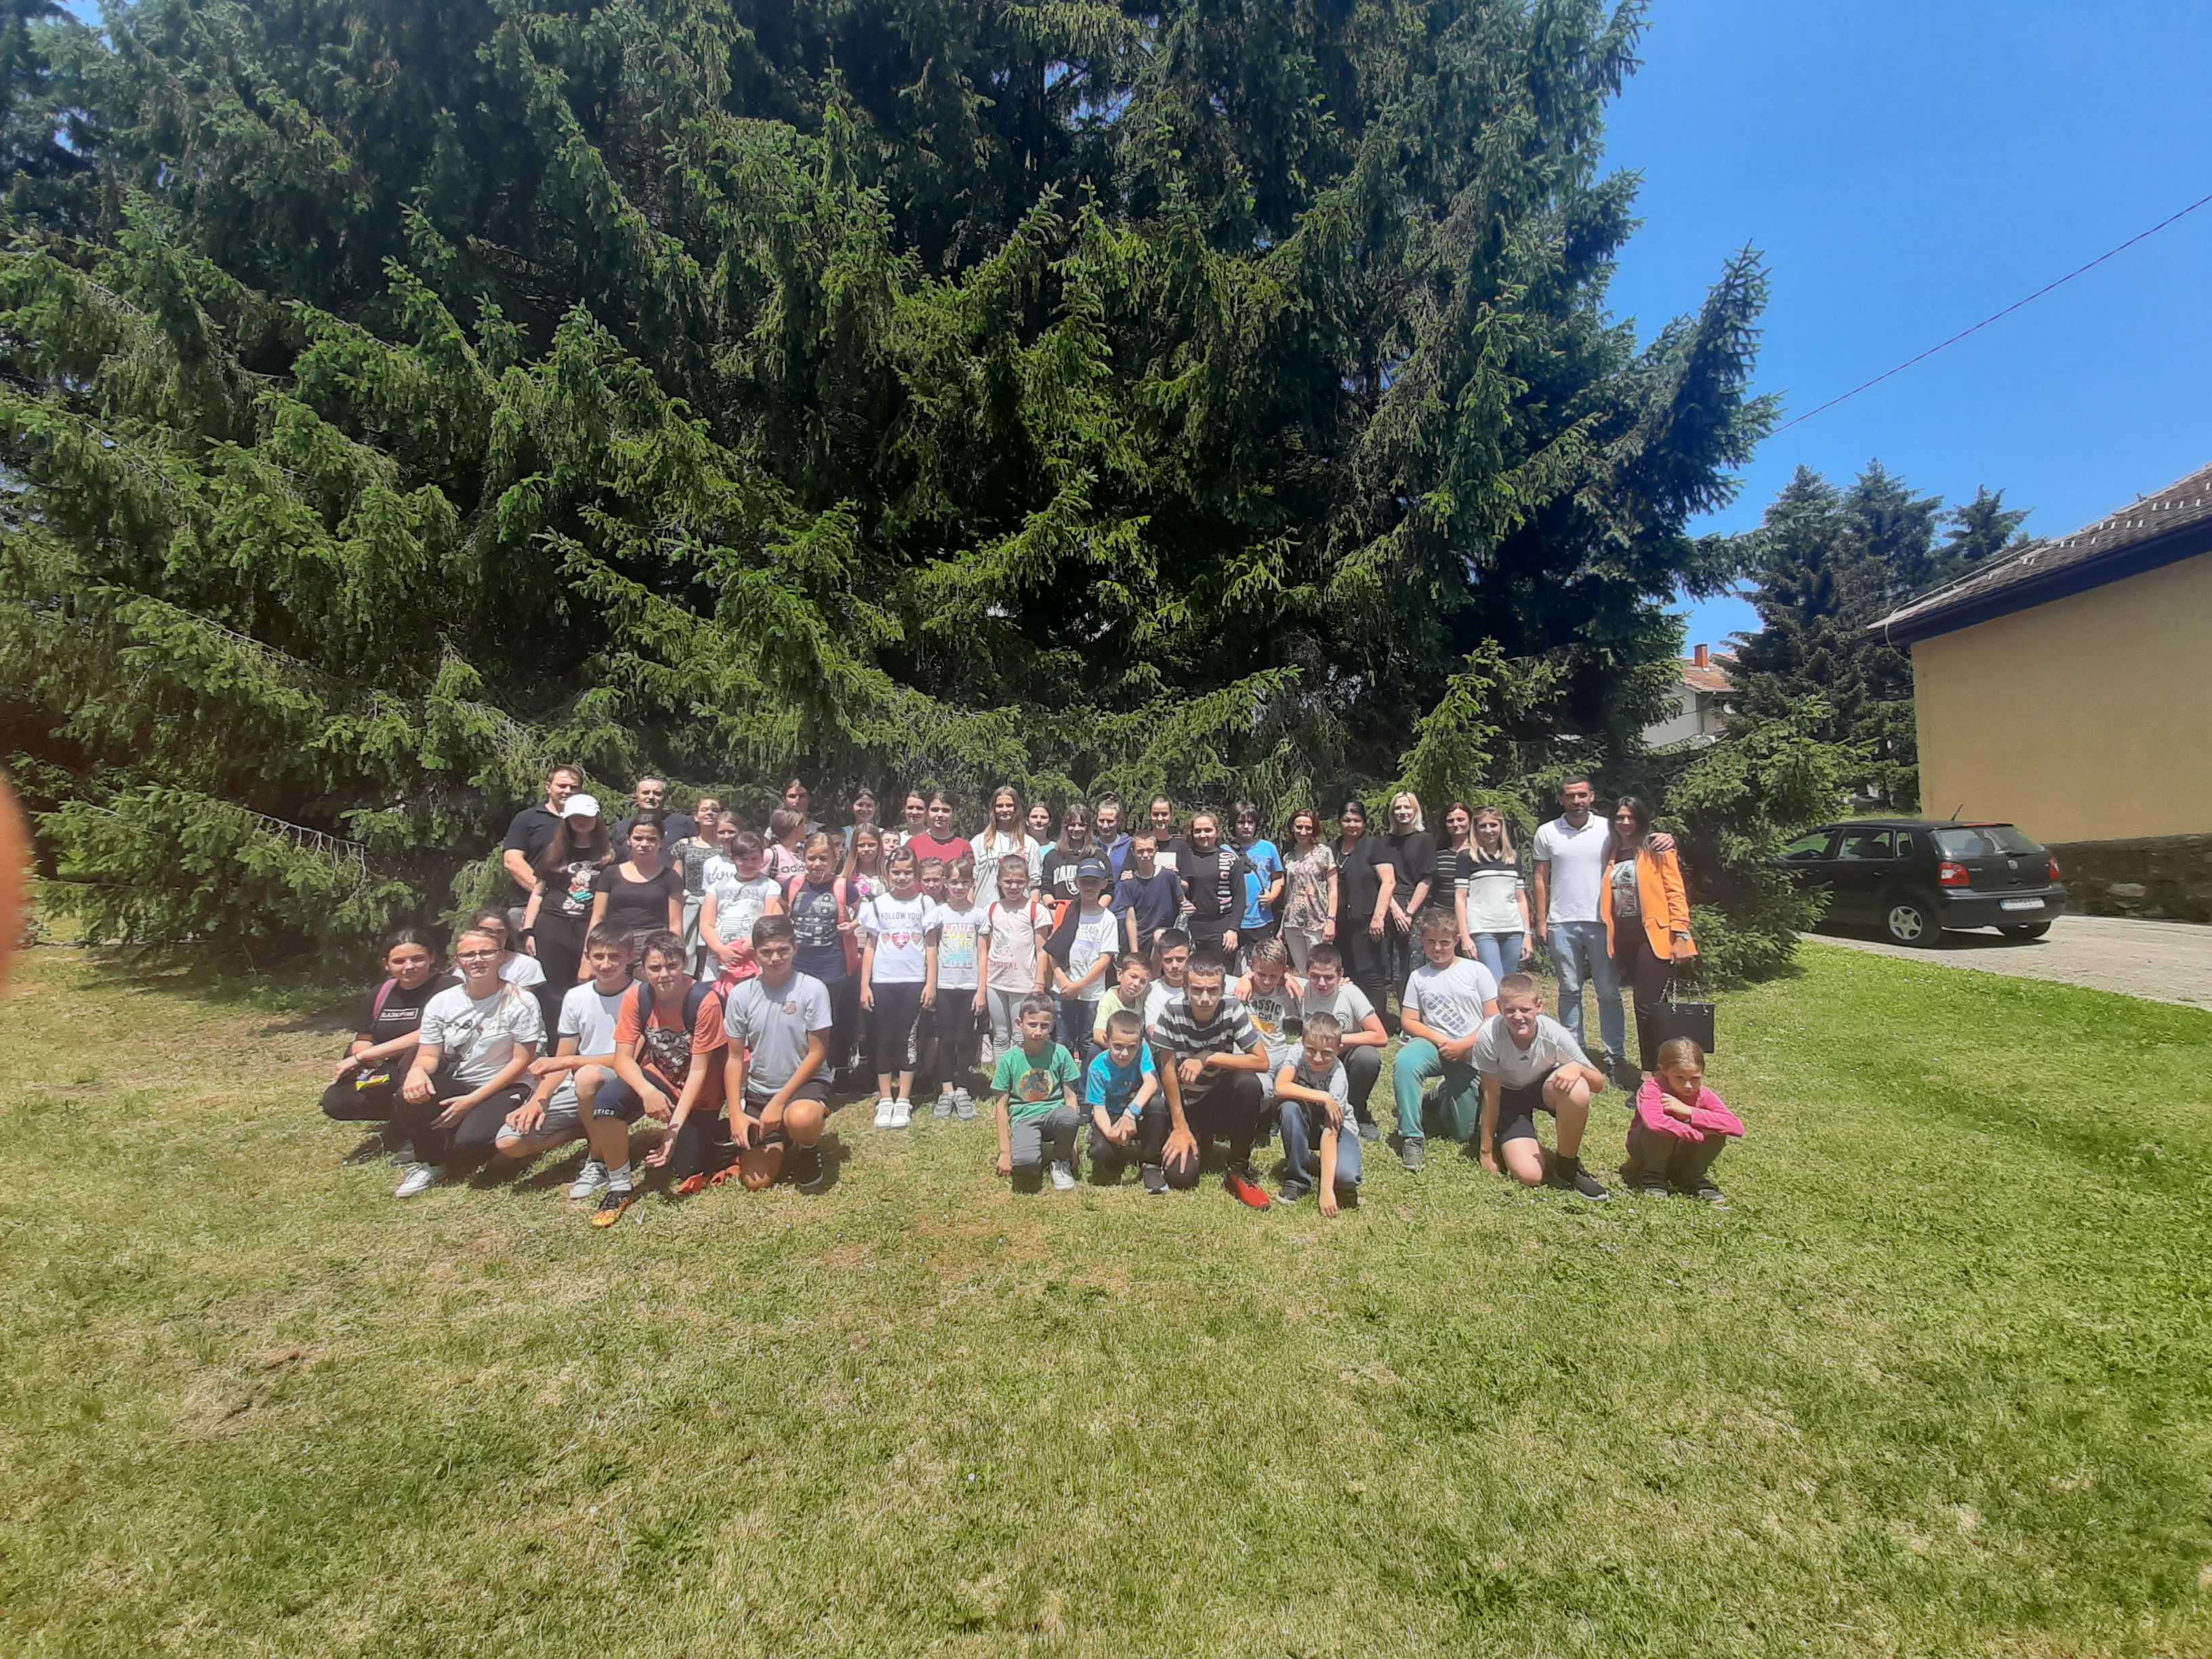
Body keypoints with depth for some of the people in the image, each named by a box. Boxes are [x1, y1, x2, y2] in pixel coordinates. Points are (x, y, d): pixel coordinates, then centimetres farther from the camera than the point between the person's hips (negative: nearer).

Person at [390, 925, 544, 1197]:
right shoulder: (441, 1003, 5)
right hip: (455, 1085, 4)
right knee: (412, 1094, -29)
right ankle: (430, 1164, -2)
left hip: (505, 1089, -4)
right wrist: (418, 1071, -23)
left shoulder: (521, 1002, -10)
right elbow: (429, 1055, 3)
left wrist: (472, 1100, -16)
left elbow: (521, 1061, -10)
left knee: (470, 1143, -31)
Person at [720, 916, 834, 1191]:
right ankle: (781, 1142, 28)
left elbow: (817, 1054, -12)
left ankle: (808, 1152, -2)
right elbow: (735, 1058, 1)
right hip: (758, 1091, 3)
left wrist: (779, 1102, -17)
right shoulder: (741, 995, -5)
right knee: (756, 1182, -6)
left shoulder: (813, 990, -14)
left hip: (805, 1083, -3)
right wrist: (735, 1113, -10)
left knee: (800, 1118, -39)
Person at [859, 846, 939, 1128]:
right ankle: (885, 1100, 14)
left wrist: (931, 982, -3)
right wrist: (864, 984, 1)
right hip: (882, 981, 1)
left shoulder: (925, 904, 3)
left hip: (914, 981, -1)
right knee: (885, 1040, 6)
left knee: (908, 1040, 3)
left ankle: (904, 1101, 10)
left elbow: (931, 946, 3)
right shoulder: (877, 904, 5)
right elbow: (869, 946, 6)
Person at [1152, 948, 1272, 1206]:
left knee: (1249, 1083, -31)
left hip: (1222, 1100, 2)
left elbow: (1262, 1062, -20)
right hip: (1186, 1105, -2)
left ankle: (1238, 1170, -12)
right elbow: (1168, 1070, -15)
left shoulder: (1232, 1010, -17)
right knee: (1180, 1175, -23)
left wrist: (1208, 1058, -27)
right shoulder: (1173, 1012, -19)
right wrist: (1180, 1127, -15)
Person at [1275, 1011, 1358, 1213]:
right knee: (1290, 1106, -33)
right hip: (1303, 1124, 2)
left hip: (1335, 1125, -2)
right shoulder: (1298, 1052, -22)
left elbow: (1330, 1132, -34)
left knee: (1345, 1176, -31)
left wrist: (1327, 1190, -39)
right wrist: (1323, 1098, -36)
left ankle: (1319, 1163, 5)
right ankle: (1298, 1178, -14)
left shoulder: (1337, 1075, -28)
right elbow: (1280, 1088, -37)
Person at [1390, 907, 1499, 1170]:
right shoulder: (1418, 977, 4)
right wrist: (1440, 1040, -16)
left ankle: (1444, 1097, 38)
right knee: (1405, 1062, -37)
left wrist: (1463, 1046, -14)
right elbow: (1409, 1022, 1)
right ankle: (1411, 1138, -25)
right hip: (1434, 1045, 0)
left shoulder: (1476, 971, 0)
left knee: (1465, 1133, 3)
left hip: (1470, 1054, 0)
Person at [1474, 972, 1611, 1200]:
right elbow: (1491, 1095, -20)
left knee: (1576, 1089, -35)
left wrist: (1578, 1068, -40)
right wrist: (1486, 1151, -13)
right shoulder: (1489, 1036, -32)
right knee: (1529, 1175, -21)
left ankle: (1568, 1166, -11)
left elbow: (1599, 1084, -17)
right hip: (1509, 1094, -2)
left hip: (1546, 1086, 2)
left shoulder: (1554, 1034, -28)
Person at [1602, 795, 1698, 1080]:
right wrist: (1611, 941, 10)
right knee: (1644, 1004, 12)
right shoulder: (1613, 855, 14)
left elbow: (1676, 894, -7)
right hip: (1625, 938, 5)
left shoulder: (1658, 849, -2)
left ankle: (1651, 1072, -1)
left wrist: (1681, 936, -15)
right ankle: (1650, 1068, 22)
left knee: (1647, 1004, -9)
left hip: (1654, 935, -5)